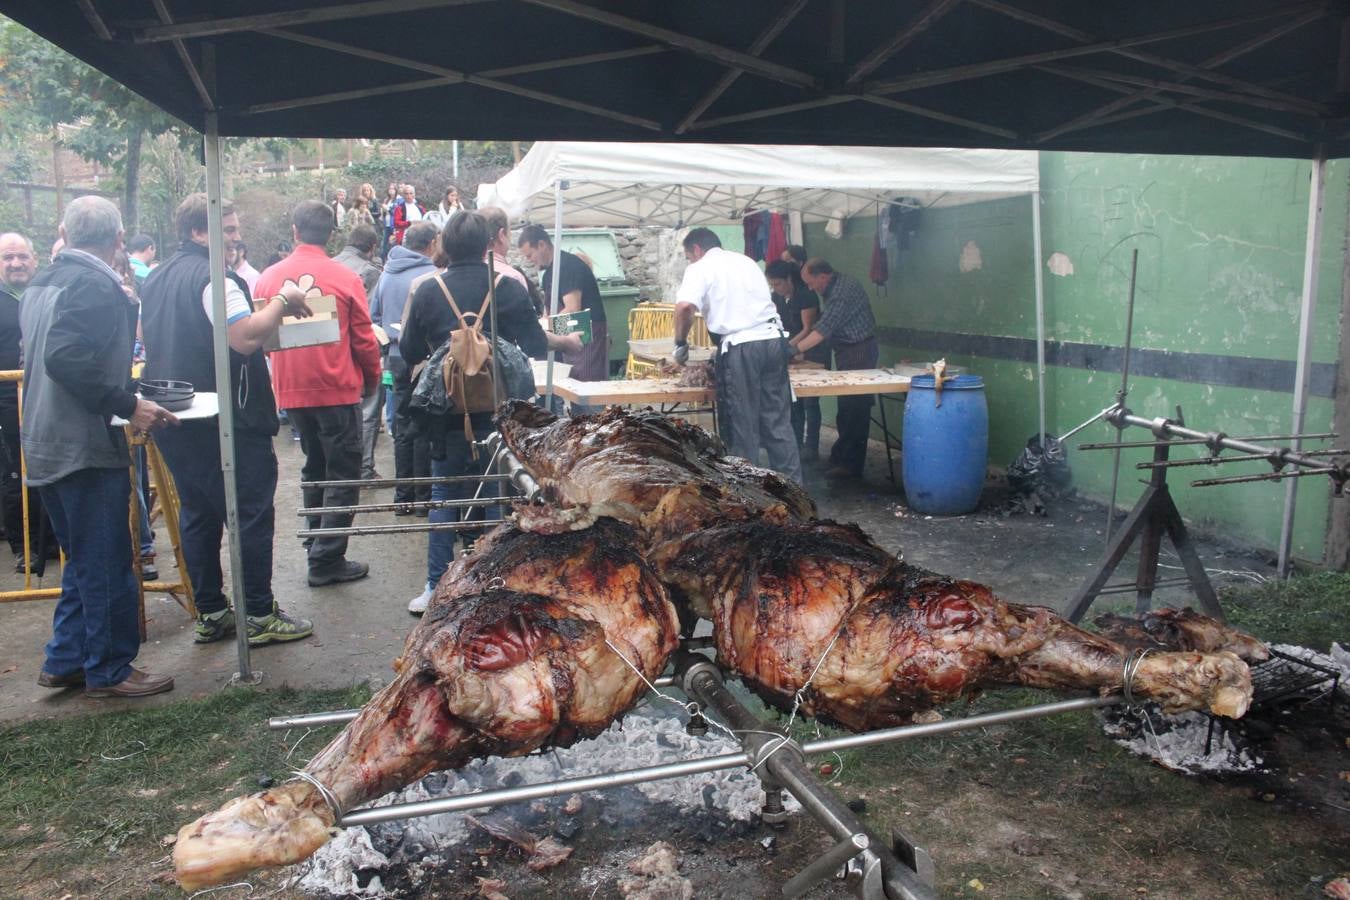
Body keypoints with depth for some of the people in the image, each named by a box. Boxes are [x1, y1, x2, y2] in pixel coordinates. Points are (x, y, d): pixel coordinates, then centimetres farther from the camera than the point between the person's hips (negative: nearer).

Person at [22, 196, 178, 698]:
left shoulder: (41, 284, 13)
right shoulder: (97, 285, -15)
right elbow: (65, 358, -26)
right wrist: (126, 405, -22)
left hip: (45, 444, 9)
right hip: (86, 445, -9)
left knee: (84, 560, 19)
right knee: (107, 563, 2)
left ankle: (64, 661, 25)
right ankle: (109, 670, 12)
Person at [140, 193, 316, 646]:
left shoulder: (155, 280, 14)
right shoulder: (212, 277, -15)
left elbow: (149, 342, 25)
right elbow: (246, 339, -26)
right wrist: (283, 302, -15)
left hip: (175, 419, 9)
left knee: (196, 514, 13)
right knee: (252, 513, -1)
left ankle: (209, 613, 20)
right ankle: (260, 616, 4)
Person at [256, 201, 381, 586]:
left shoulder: (268, 277, 0)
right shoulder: (345, 278, -10)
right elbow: (364, 339, -7)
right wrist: (372, 379, 9)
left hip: (291, 391, 5)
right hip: (337, 390, -4)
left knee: (314, 469, 20)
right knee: (342, 475, 4)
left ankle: (317, 547, 27)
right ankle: (327, 561, 3)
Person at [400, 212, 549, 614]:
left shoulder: (427, 290, -2)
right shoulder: (507, 287, -8)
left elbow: (409, 351, 4)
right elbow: (536, 347, -7)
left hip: (446, 412, 1)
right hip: (498, 412, -1)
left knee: (444, 495, 11)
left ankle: (437, 588, 12)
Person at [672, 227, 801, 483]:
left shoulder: (700, 268, 2)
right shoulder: (746, 261, 22)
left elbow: (685, 307, -16)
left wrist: (680, 342, -2)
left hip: (741, 347, -6)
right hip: (773, 339, 6)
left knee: (743, 424, 3)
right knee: (778, 420, 11)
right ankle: (792, 483, 14)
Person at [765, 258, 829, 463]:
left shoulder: (806, 295, -20)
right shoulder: (777, 298, 1)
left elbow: (808, 329, -20)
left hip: (813, 353, -7)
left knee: (810, 400, -6)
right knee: (793, 400, 7)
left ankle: (811, 449, -1)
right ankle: (796, 445, 14)